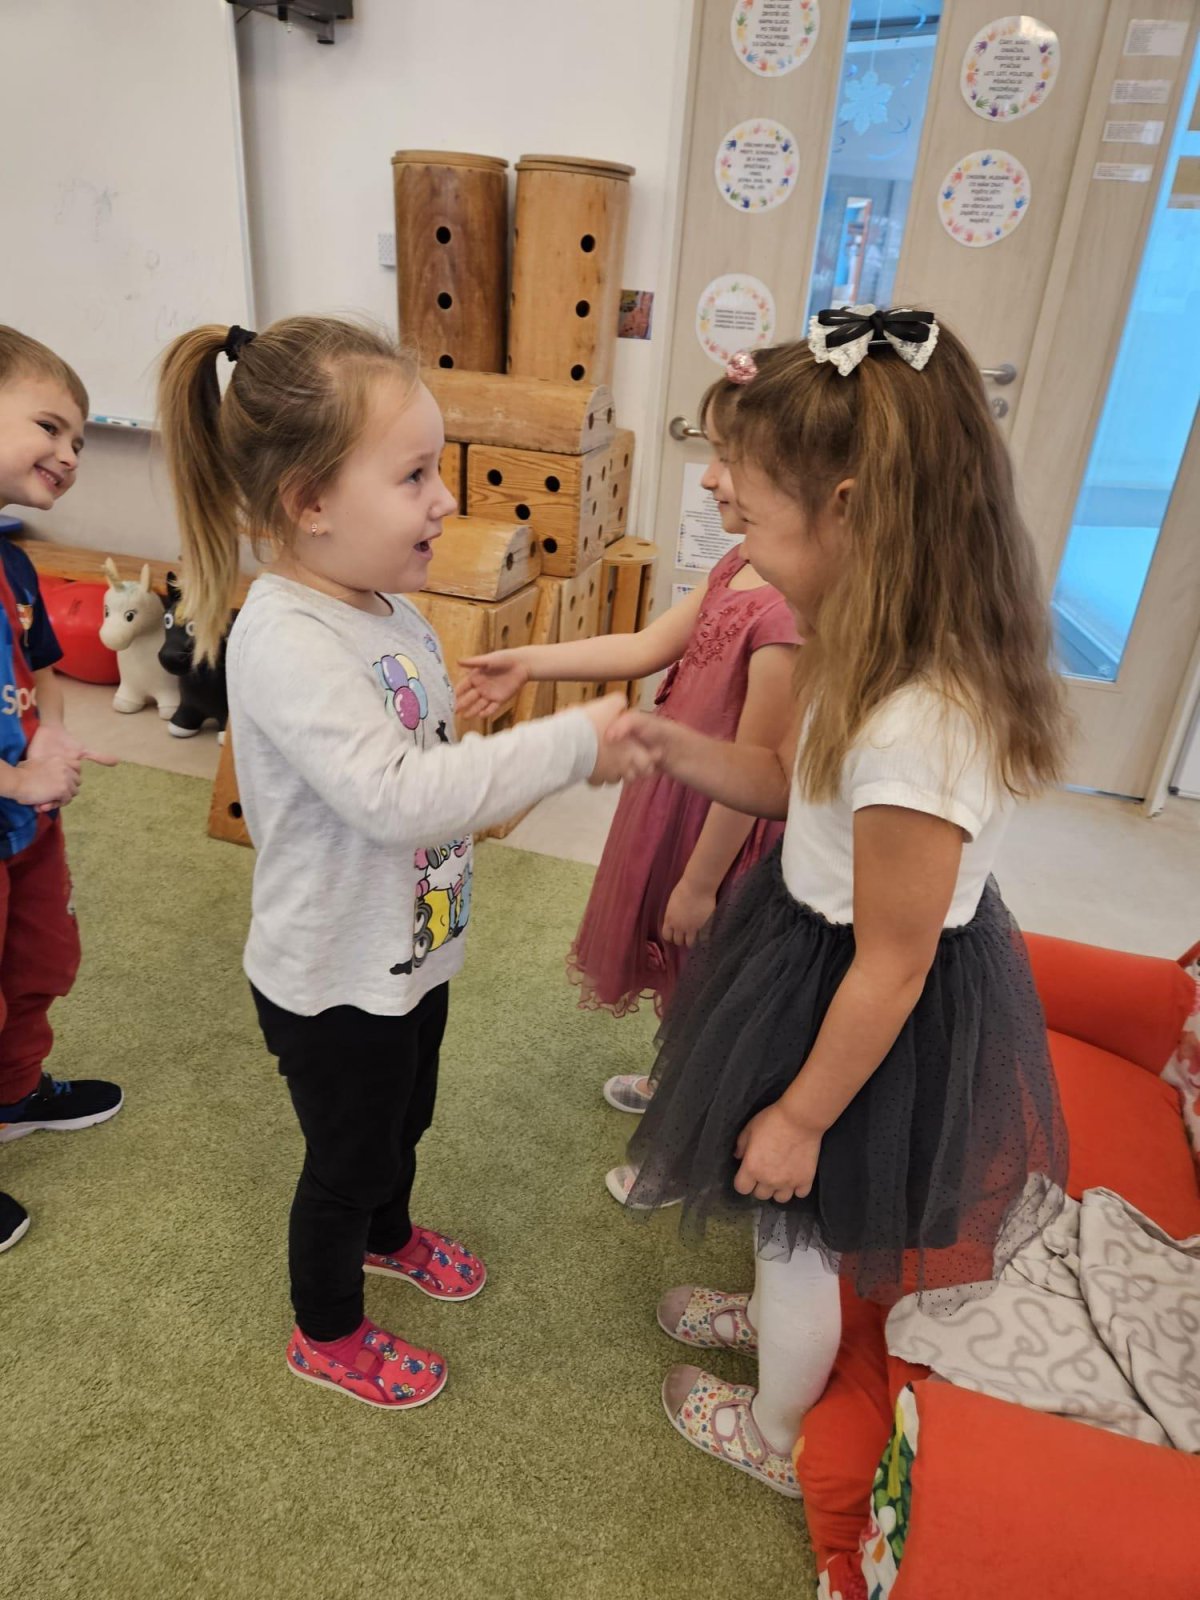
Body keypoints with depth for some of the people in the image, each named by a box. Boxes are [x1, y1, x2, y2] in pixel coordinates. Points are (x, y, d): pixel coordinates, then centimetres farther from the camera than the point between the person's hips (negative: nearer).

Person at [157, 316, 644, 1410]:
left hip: (412, 946, 8)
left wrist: (501, 777, 1)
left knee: (405, 1116, 31)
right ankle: (326, 1333, 47)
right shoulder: (284, 641, -31)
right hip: (333, 980, -8)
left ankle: (389, 1235, 62)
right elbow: (394, 794, -41)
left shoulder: (384, 598, -2)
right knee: (347, 1159, 17)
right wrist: (573, 744, -37)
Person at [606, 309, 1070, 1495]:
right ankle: (774, 1313, 63)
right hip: (820, 945, 8)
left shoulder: (918, 729, -36)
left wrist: (801, 1115, -14)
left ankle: (777, 1434, 49)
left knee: (796, 1224, 19)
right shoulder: (898, 654, -7)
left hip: (860, 1013, -8)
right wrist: (676, 748, -5)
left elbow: (889, 968, -26)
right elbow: (806, 786, 7)